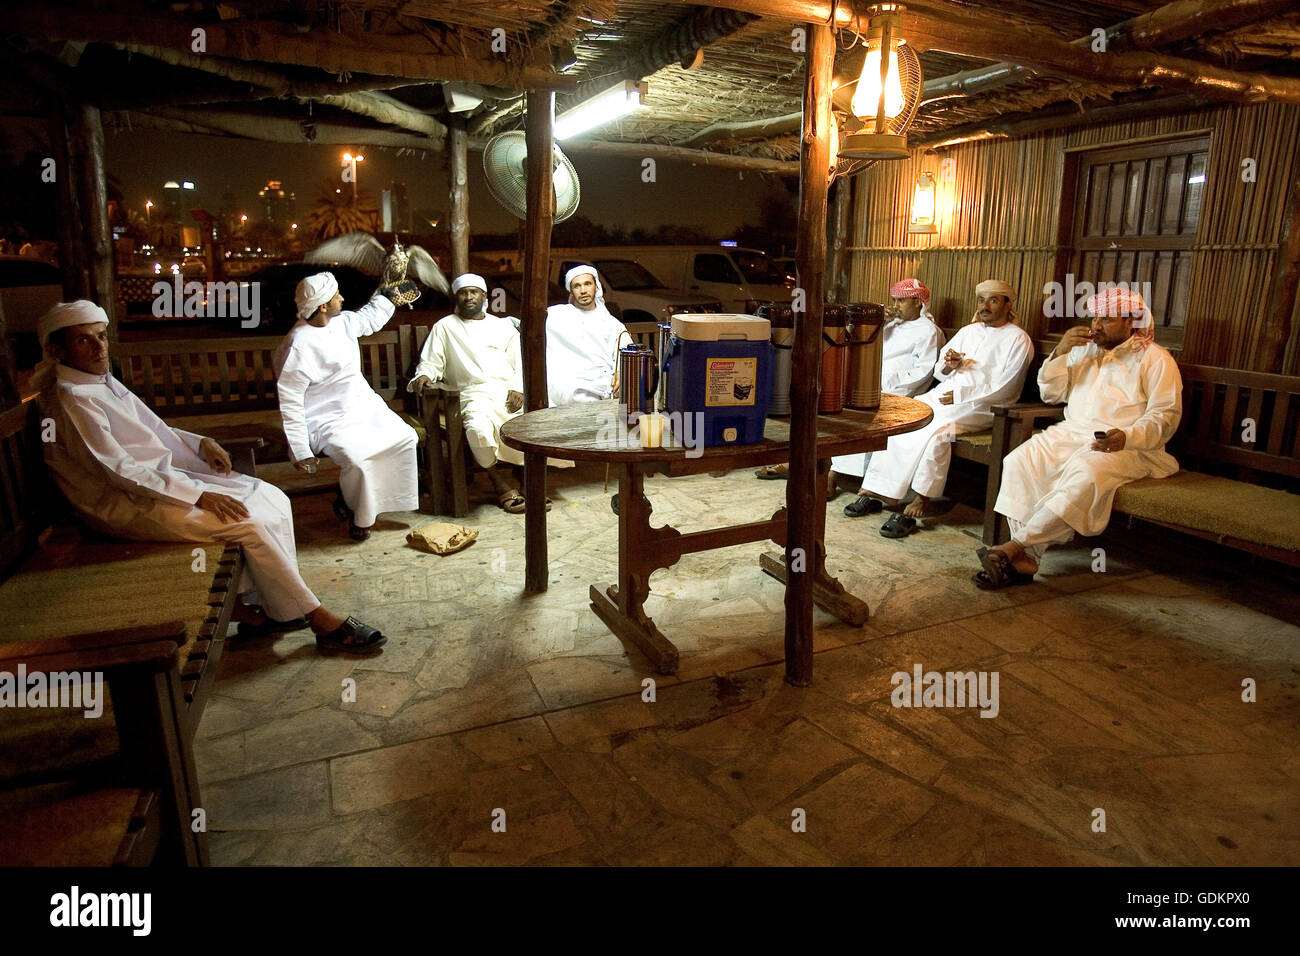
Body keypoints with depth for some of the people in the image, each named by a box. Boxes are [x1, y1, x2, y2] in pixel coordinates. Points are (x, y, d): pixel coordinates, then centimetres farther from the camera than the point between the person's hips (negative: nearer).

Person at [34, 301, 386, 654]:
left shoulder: (104, 381, 12)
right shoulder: (71, 400, -16)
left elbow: (154, 429, 21)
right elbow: (121, 472, -21)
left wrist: (199, 443, 2)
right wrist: (199, 495, -24)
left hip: (164, 476, 9)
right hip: (129, 506, -9)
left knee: (273, 500, -4)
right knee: (250, 521, -22)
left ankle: (250, 606, -3)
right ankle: (319, 619, -13)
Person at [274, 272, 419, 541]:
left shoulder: (342, 322, 3)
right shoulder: (298, 346, -20)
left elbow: (371, 316, 29)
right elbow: (290, 403, -19)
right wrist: (301, 452, -21)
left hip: (364, 406, 9)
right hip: (329, 422, -9)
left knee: (406, 438, -5)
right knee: (357, 458, -32)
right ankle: (358, 516, -1)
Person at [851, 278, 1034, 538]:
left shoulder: (1018, 339, 2)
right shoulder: (968, 331, 22)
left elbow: (1004, 388, -9)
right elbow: (939, 371, 20)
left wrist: (960, 395, -15)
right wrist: (949, 365, -4)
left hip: (982, 407, -6)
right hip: (943, 394, 6)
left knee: (937, 430, -35)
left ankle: (921, 503, -32)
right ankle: (877, 492, -20)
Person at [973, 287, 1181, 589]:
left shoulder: (1156, 359, 5)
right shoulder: (1083, 350, 22)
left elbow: (1165, 416, -3)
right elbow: (1051, 394, 17)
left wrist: (1127, 437, -23)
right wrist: (1059, 352, 2)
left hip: (1125, 447, -5)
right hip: (1072, 433, 5)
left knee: (1086, 475, -39)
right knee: (1019, 461, -25)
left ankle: (1016, 545, -40)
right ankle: (1025, 559, -31)